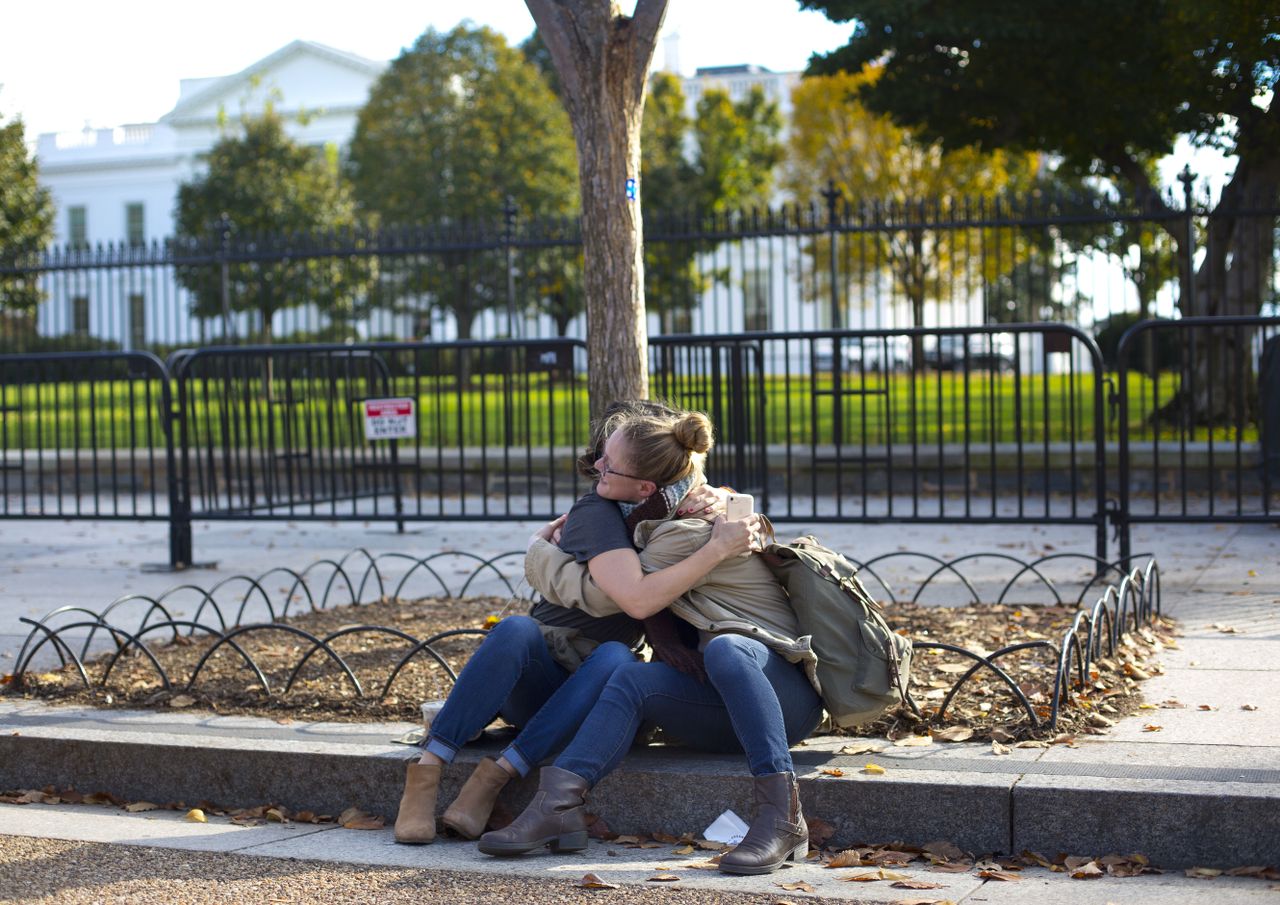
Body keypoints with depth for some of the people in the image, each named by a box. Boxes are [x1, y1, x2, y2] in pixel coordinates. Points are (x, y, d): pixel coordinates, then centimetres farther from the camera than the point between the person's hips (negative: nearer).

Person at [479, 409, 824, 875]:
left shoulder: (686, 534, -18)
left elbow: (598, 595, -15)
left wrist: (540, 549, 4)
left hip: (786, 692, -8)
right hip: (724, 708, 8)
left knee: (725, 649, -40)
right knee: (632, 678, -19)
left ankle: (781, 816, -41)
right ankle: (560, 805, -35)